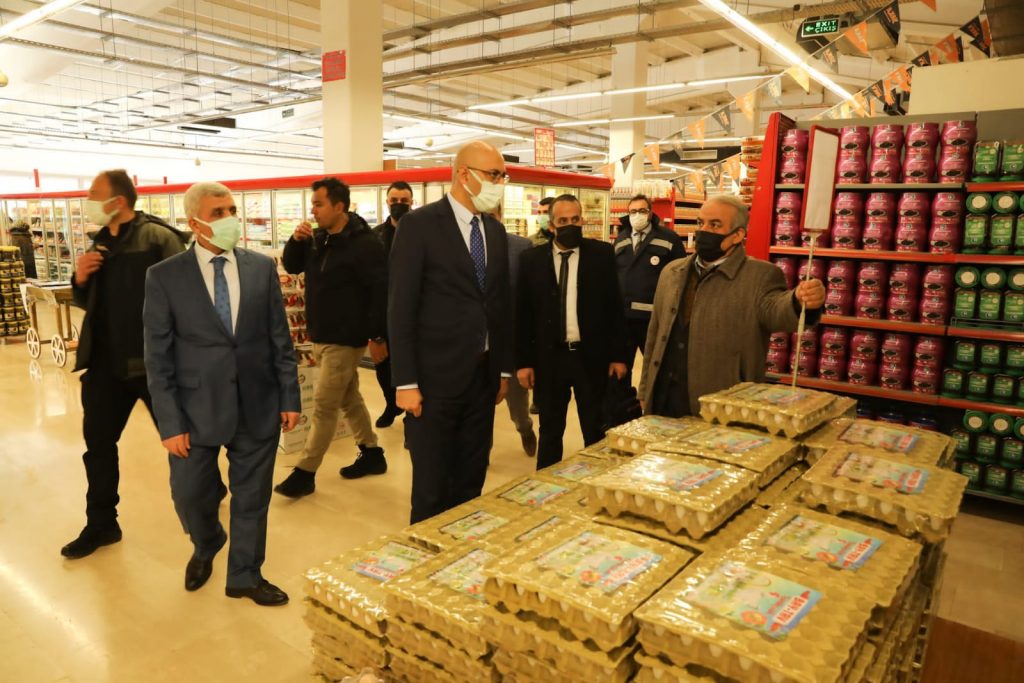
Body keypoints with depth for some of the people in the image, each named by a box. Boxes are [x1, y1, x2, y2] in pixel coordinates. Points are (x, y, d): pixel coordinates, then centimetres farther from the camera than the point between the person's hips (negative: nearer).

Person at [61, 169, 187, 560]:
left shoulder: (159, 237, -12)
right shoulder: (100, 244, 13)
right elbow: (87, 303, 19)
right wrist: (80, 279, -2)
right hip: (105, 363, 7)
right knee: (98, 444, 14)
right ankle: (101, 524, 30)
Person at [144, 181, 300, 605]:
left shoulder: (262, 267, 1)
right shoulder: (165, 277, -5)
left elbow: (280, 339, 4)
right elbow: (158, 358, -4)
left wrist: (289, 397, 1)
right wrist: (169, 422, -7)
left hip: (258, 406, 1)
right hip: (197, 409, -1)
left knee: (251, 498, 12)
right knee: (190, 495, 12)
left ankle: (245, 576, 34)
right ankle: (205, 547, 47)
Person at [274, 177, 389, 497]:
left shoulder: (365, 244, -18)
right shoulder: (317, 239, 7)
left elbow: (381, 291, -20)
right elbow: (292, 267, 16)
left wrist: (378, 336, -22)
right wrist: (296, 240, -4)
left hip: (345, 339, -9)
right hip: (321, 336, 9)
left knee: (324, 405, -4)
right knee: (348, 398, 17)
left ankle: (305, 473, 6)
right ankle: (372, 454, 31)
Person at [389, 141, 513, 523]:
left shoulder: (495, 231, 11)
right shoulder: (420, 225, -9)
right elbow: (401, 308, -12)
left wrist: (504, 368, 14)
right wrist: (405, 382, -15)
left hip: (483, 377, 6)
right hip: (435, 377, -6)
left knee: (471, 482, 16)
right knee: (432, 488, 6)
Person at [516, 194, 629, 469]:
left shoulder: (602, 254, -1)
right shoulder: (531, 259, 1)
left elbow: (614, 307, 0)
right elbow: (523, 313, 2)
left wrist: (618, 355, -2)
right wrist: (523, 361, -1)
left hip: (592, 356, -1)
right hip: (549, 357, 1)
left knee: (596, 431, 11)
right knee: (550, 431, 14)